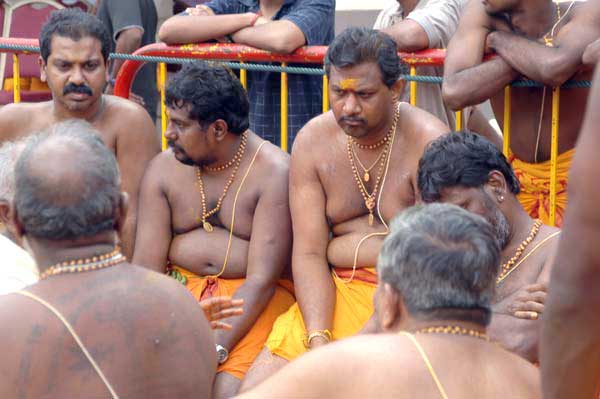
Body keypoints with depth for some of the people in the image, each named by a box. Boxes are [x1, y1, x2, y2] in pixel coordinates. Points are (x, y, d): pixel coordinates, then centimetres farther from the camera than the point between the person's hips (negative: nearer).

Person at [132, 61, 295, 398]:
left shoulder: (273, 171, -12)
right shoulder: (164, 168, 3)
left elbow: (261, 280, -17)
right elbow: (147, 267, -3)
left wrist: (214, 348, -26)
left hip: (253, 297, -4)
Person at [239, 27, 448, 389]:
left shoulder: (429, 143, -10)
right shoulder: (312, 141, 2)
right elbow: (309, 253, -1)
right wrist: (318, 338, -17)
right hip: (335, 291, 4)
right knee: (256, 385, -13)